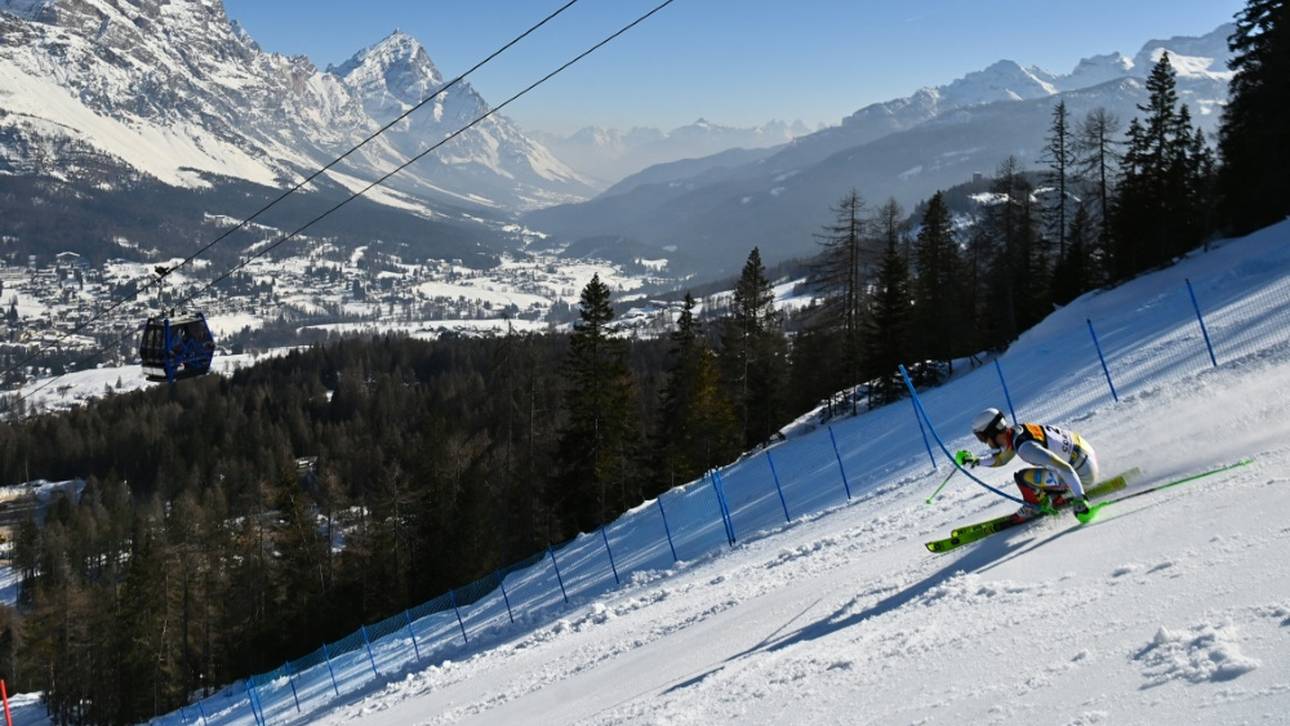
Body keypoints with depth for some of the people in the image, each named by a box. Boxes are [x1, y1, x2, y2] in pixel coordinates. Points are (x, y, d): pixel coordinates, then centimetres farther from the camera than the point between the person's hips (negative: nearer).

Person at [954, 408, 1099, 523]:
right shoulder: (1014, 431, -1)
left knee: (1022, 477, -15)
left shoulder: (1025, 447, -28)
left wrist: (1080, 500, -36)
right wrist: (975, 460, 9)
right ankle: (1064, 496, 19)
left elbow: (1065, 469, -33)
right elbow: (1000, 459, 20)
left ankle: (1038, 505, 10)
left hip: (1082, 475, -9)